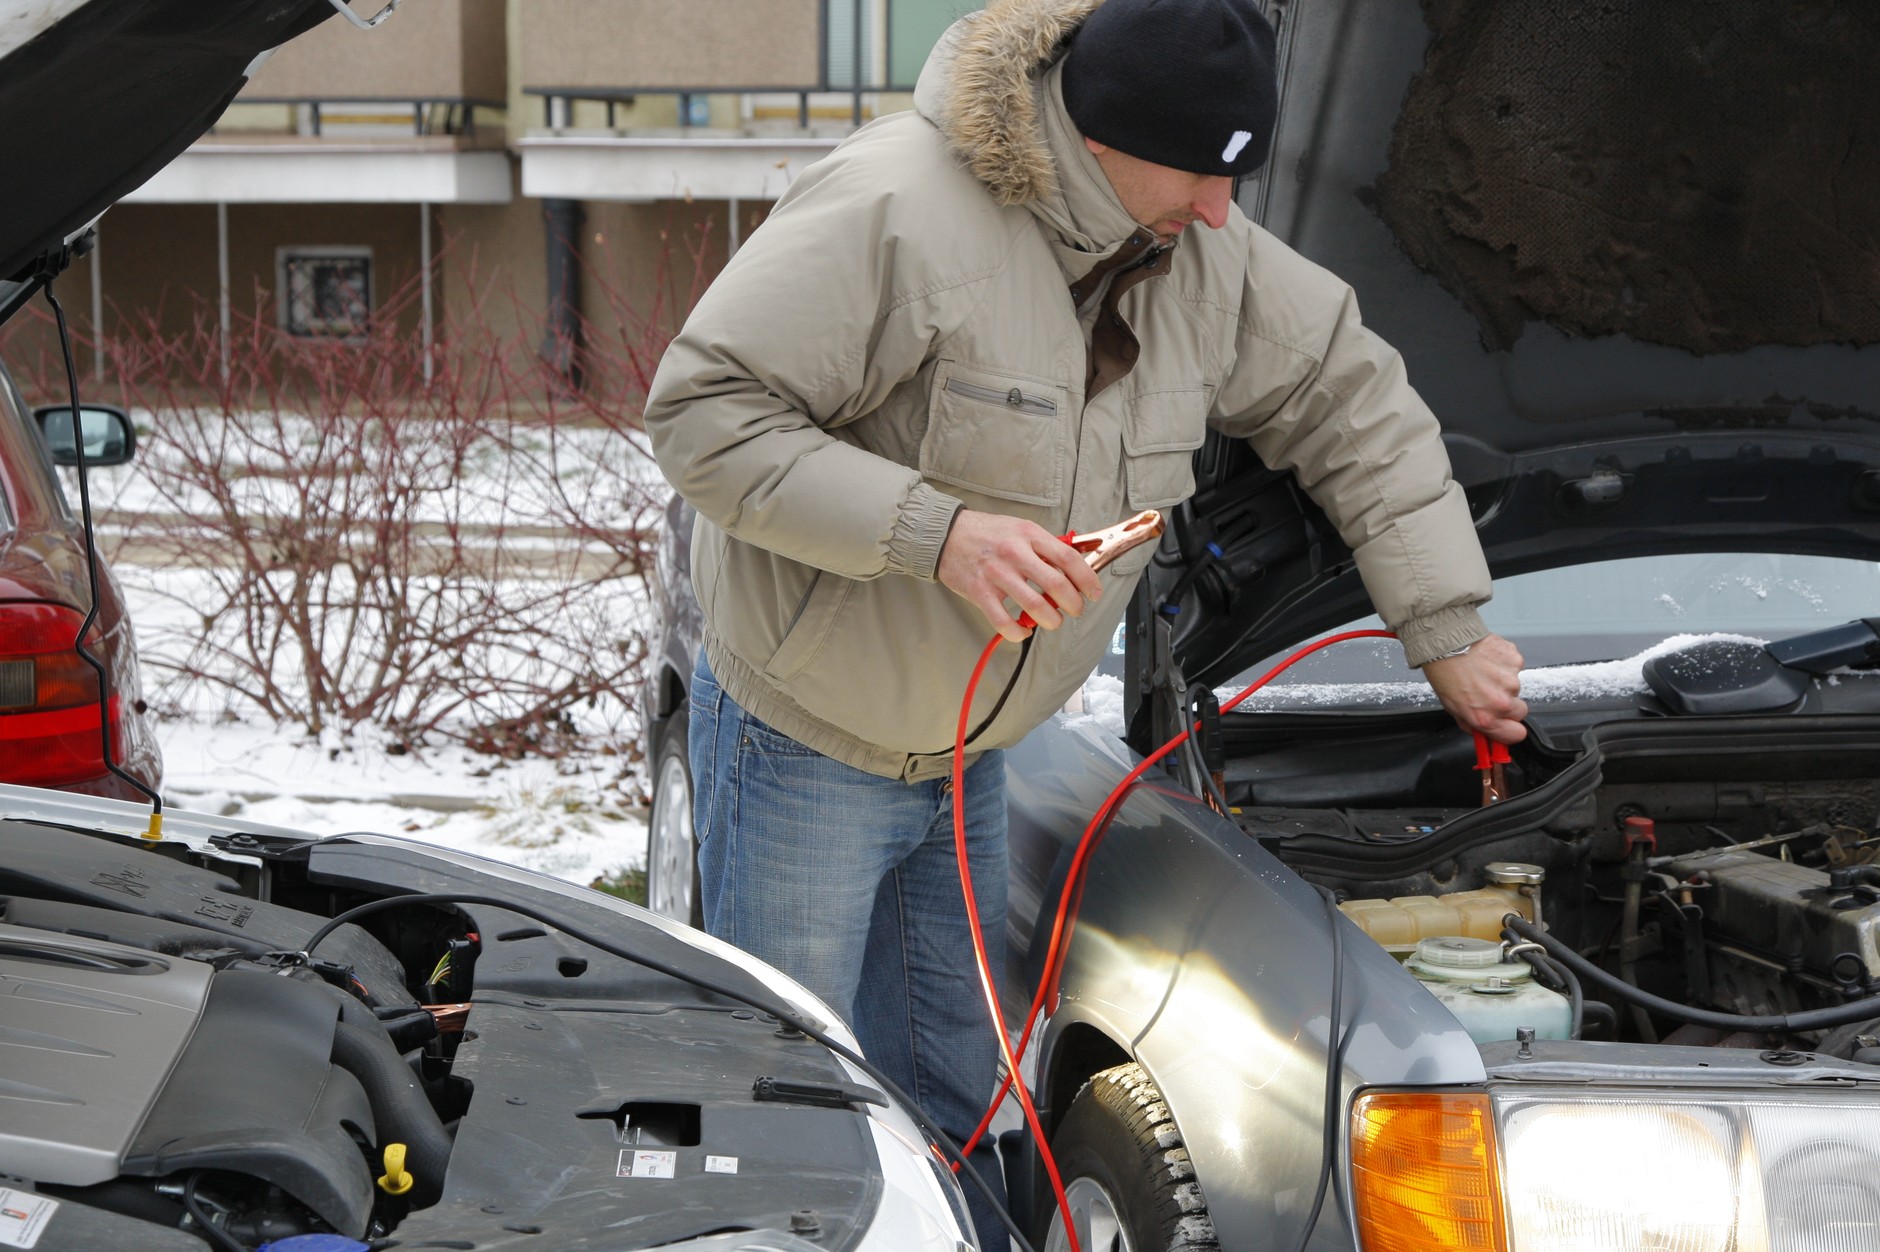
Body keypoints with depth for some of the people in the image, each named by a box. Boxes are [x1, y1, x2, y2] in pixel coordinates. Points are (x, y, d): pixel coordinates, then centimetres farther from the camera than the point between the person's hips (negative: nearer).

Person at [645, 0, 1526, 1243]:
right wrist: (938, 532, -34)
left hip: (966, 754, 7)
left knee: (953, 1102, 15)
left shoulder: (1203, 254, -4)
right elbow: (703, 410, -27)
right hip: (806, 738, -7)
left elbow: (1356, 403, 8)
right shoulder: (895, 208, -27)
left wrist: (1451, 632, 4)